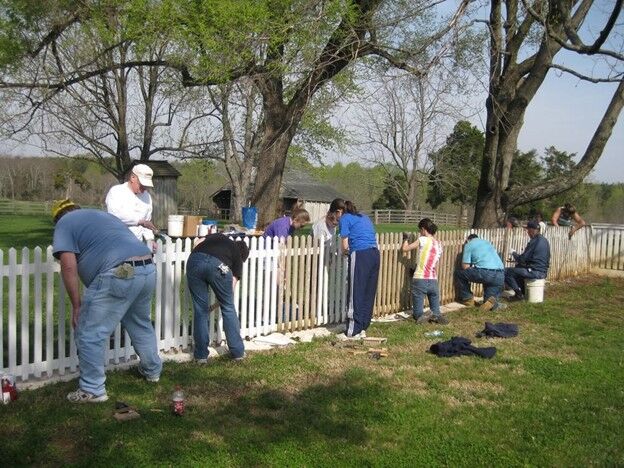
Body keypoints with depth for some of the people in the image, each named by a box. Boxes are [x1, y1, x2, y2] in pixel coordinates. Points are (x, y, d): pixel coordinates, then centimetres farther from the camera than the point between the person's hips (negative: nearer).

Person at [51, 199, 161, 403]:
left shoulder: (64, 224, 11)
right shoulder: (104, 215, 33)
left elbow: (69, 267, -2)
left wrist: (76, 305, 4)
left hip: (119, 275, -8)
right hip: (148, 270, 8)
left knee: (90, 334, 6)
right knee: (141, 324, 28)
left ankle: (92, 390, 13)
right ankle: (153, 370, 44)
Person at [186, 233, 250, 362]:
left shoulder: (218, 236, 38)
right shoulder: (238, 256, 29)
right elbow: (232, 285, 26)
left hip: (194, 260, 2)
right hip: (218, 265, -2)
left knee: (200, 310, 15)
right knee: (228, 308, 18)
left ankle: (201, 355, 22)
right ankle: (238, 352, 27)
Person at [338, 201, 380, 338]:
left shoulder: (344, 219, 6)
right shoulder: (364, 217, 26)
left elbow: (345, 245, -1)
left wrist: (345, 252, 22)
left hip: (360, 255, -7)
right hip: (375, 254, 7)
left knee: (355, 294, -1)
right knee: (369, 294, 11)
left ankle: (353, 332, 2)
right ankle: (363, 329, 18)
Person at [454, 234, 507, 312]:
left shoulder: (469, 245, 13)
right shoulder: (488, 242, 30)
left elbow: (465, 267, 6)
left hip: (484, 273, -5)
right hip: (501, 275, 5)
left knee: (458, 273, 16)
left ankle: (467, 298, 21)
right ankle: (492, 299, 2)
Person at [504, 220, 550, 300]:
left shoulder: (534, 242, -17)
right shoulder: (544, 240, 11)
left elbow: (522, 259, -15)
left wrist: (514, 253, 4)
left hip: (535, 272, -10)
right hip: (543, 272, 10)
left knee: (506, 272, -7)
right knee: (518, 267, 31)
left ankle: (519, 293, -3)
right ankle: (522, 292, 26)